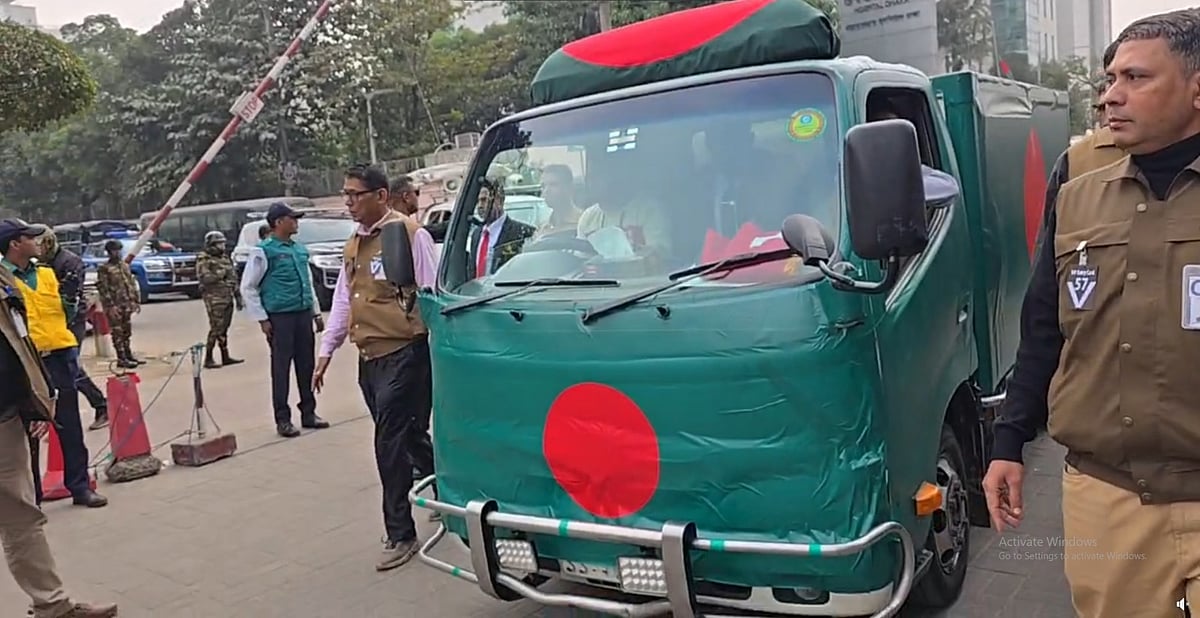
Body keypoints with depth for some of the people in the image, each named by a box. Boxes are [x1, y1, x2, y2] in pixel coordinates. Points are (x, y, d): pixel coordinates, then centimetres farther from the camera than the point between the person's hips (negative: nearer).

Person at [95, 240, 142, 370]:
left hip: (127, 305, 7)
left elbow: (132, 284, 18)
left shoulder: (125, 265, 15)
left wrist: (136, 301, 12)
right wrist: (111, 305, -18)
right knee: (117, 332, -4)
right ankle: (121, 359, -2)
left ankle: (128, 355, 21)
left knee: (127, 331, 13)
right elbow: (102, 288, -12)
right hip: (114, 306, -7)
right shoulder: (103, 268, -7)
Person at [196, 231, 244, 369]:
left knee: (224, 329, 11)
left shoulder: (226, 258, 17)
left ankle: (226, 357, 16)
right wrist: (221, 273, -15)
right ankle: (208, 359, -3)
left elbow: (234, 278, 21)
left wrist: (238, 297, 18)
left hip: (228, 299, 7)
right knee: (216, 329, -9)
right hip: (214, 299, -7)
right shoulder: (204, 260, -5)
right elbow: (203, 278, -19)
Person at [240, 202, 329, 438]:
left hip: (304, 315, 6)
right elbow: (248, 288, -5)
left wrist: (316, 312, 17)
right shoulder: (264, 251, -6)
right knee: (281, 368, 0)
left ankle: (308, 413, 21)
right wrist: (262, 319, -8)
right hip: (280, 318, -6)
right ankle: (283, 419, 8)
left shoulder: (300, 249, 13)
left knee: (307, 365, 10)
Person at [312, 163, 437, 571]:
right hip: (369, 356, 8)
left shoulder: (410, 234, -9)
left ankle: (400, 534, 5)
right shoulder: (353, 245, 16)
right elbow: (342, 301, 21)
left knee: (391, 443, -6)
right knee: (407, 436, 15)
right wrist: (326, 352, 19)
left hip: (404, 353, -8)